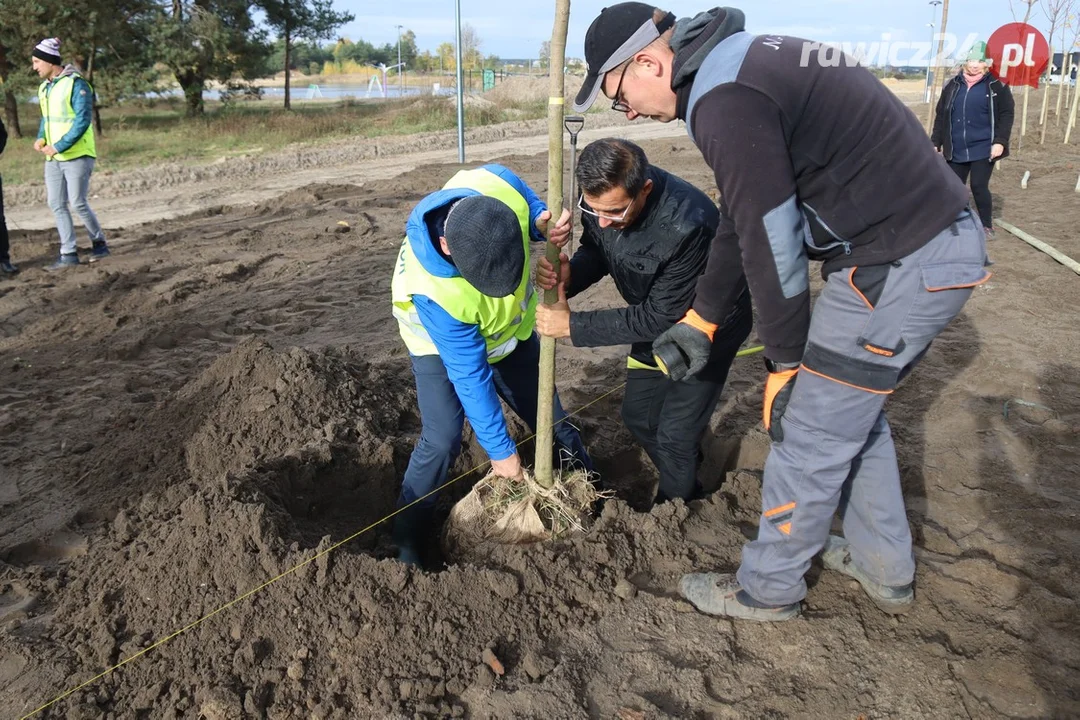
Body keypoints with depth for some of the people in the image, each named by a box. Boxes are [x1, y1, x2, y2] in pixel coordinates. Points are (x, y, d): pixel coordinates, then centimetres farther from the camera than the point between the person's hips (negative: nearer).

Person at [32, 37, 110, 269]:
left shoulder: (76, 84, -13)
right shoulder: (43, 88, 12)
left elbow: (82, 121, -18)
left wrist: (58, 146, -21)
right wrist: (41, 138, 3)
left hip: (76, 156, -8)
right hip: (53, 158, 8)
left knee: (78, 203, -5)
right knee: (56, 204, 5)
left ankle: (99, 243, 16)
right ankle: (68, 254, 10)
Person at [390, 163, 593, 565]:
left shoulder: (499, 187, -35)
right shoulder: (434, 294, -44)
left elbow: (530, 208, -7)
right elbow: (470, 376, -33)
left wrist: (544, 222, -32)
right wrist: (500, 450, -22)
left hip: (510, 329, 5)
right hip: (443, 343, -4)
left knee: (551, 421, 11)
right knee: (442, 440, -16)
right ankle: (406, 545, 6)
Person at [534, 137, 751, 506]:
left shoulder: (687, 225, -40)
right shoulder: (602, 194, -21)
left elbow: (661, 317, -32)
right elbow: (595, 251, -3)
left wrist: (572, 325, -30)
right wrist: (568, 276, -28)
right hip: (655, 314, 7)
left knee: (675, 434, -1)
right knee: (638, 415, 16)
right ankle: (684, 476, 43)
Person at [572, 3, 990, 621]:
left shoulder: (725, 100, -20)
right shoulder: (740, 60, 14)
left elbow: (772, 243, -19)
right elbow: (743, 217, 18)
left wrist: (786, 365, -7)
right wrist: (700, 321, 22)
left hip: (900, 266, -10)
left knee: (810, 432, 3)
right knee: (853, 406, 23)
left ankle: (768, 590, 25)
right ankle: (885, 570, 40)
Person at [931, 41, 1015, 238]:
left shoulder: (996, 85, -2)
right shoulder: (953, 85, 8)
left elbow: (1006, 114, -4)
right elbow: (941, 116, 12)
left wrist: (1000, 141, -14)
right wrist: (936, 142, 8)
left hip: (983, 148, -4)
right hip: (956, 150, 4)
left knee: (979, 186, -7)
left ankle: (986, 226, 10)